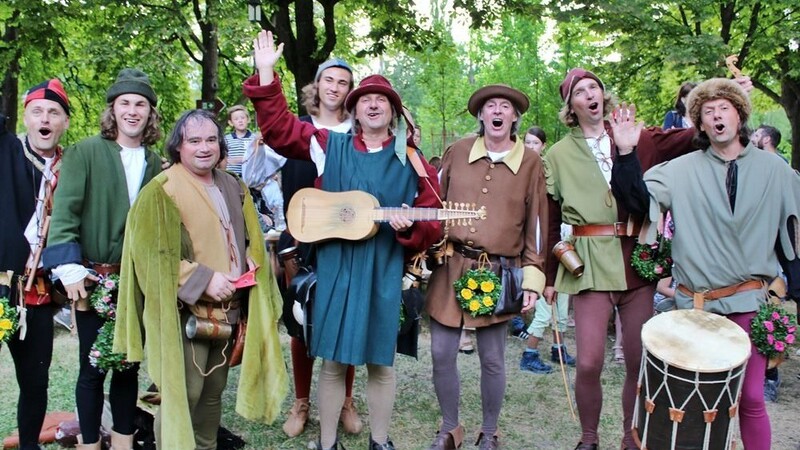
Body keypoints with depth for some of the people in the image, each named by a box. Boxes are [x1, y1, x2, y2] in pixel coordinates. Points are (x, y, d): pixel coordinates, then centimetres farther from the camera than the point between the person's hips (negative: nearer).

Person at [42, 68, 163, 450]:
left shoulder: (155, 164, 6)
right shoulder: (84, 152, -5)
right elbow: (63, 212, -10)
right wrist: (69, 268, -16)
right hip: (94, 278, -3)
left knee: (129, 364, 11)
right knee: (92, 367, 4)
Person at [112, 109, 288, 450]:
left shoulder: (234, 188, 11)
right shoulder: (161, 191, -9)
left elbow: (252, 241, 20)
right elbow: (153, 255, -16)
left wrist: (250, 267, 0)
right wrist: (203, 279, -22)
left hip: (226, 310, 7)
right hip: (184, 312, -6)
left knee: (213, 393, 17)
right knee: (182, 396, -4)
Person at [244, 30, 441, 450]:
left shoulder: (411, 162, 5)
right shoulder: (330, 145, 6)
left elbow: (431, 223, 5)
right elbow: (278, 126, 3)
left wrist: (410, 226, -17)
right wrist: (266, 73, -5)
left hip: (385, 270, 0)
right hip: (336, 266, 0)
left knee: (380, 362, 8)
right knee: (334, 361, 6)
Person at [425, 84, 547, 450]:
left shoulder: (530, 163, 1)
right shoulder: (457, 152, 3)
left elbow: (535, 225, 2)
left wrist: (532, 280, -3)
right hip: (451, 268, 2)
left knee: (492, 359, 7)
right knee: (442, 354, 4)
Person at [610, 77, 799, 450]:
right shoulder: (682, 170, 1)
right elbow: (638, 198, -6)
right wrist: (626, 152, -19)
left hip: (749, 301, 0)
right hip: (695, 302, 0)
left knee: (751, 397, 2)